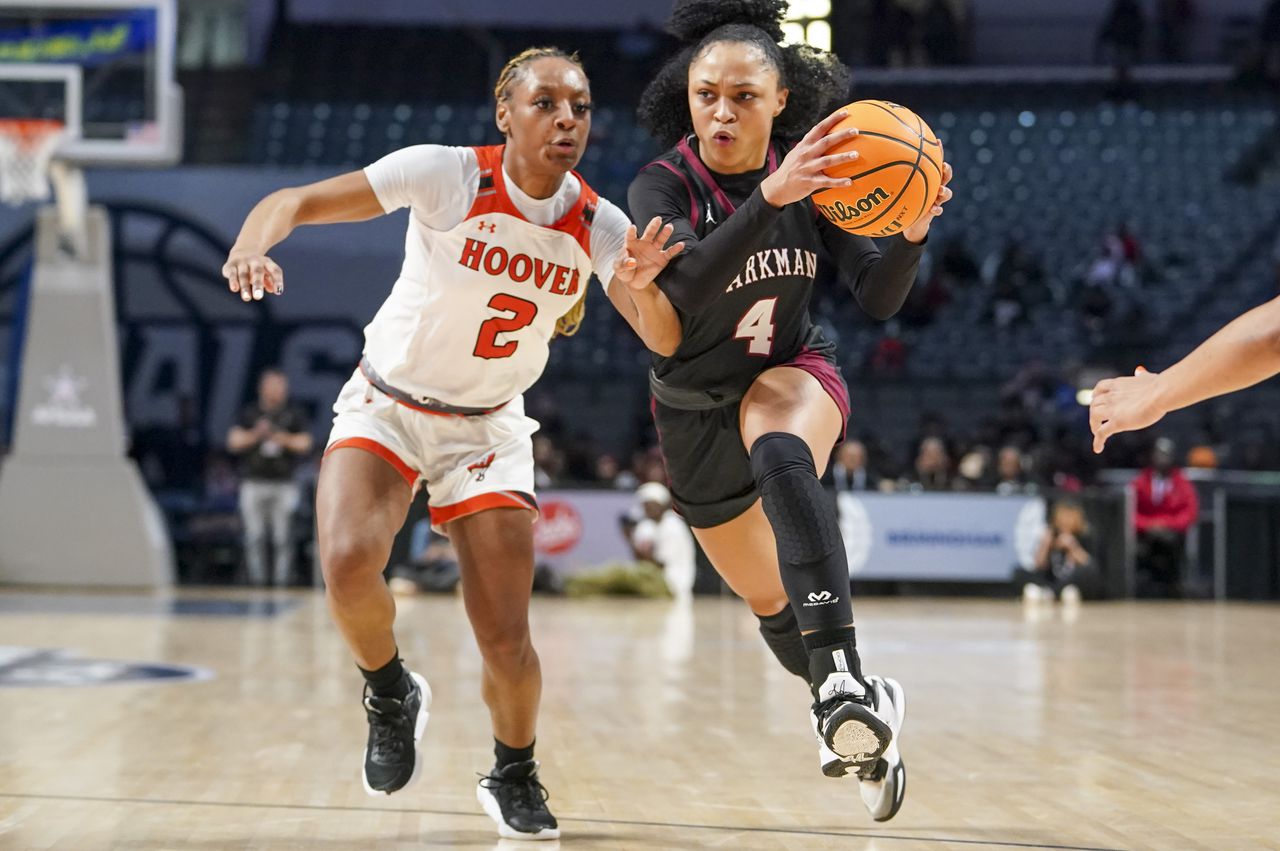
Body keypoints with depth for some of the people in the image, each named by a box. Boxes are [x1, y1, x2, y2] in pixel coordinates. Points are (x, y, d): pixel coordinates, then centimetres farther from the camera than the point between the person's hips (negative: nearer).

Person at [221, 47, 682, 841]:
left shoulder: (599, 226, -9)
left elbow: (662, 342, -7)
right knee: (349, 562, -30)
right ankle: (392, 692, 3)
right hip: (387, 407, -2)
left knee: (507, 641, -6)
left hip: (487, 430, 2)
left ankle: (514, 776, 26)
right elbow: (299, 200, -21)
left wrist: (642, 285, -30)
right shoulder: (447, 176, -19)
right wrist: (253, 243, -43)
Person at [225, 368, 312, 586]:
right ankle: (257, 580, 2)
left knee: (282, 536, -5)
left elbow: (304, 443, -2)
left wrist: (281, 438, -17)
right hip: (253, 484, 1)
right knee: (254, 536, -2)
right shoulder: (249, 413, 11)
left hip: (284, 484, -1)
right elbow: (234, 441, 2)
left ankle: (282, 580, -3)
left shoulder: (293, 415, 9)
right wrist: (256, 435, -14)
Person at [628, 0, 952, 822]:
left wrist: (910, 232, -38)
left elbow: (879, 299, -17)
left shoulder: (812, 171, -14)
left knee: (781, 458, -39)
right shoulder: (663, 186, -21)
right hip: (696, 407, 1)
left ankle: (841, 673, -50)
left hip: (792, 372, -1)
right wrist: (771, 197, -56)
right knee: (770, 604, 14)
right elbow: (685, 285, -42)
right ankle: (865, 712, 42)